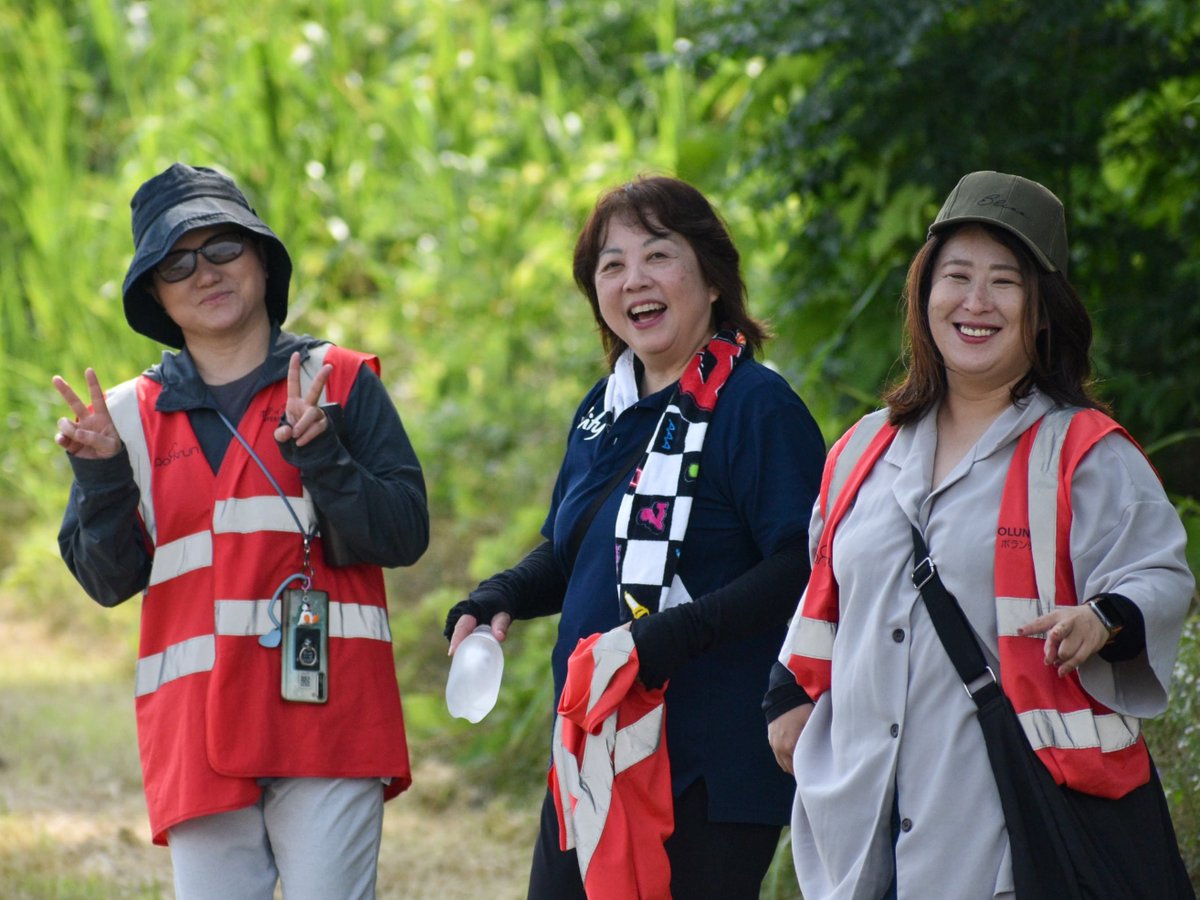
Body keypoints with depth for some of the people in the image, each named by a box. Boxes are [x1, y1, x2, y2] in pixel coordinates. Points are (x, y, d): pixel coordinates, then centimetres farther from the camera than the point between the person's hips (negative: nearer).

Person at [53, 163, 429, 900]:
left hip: (325, 708, -2)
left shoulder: (339, 383, 7)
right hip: (196, 728, 3)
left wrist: (320, 452, -15)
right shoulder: (133, 417, 13)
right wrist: (101, 476, -7)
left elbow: (405, 534, 0)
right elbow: (109, 579, 9)